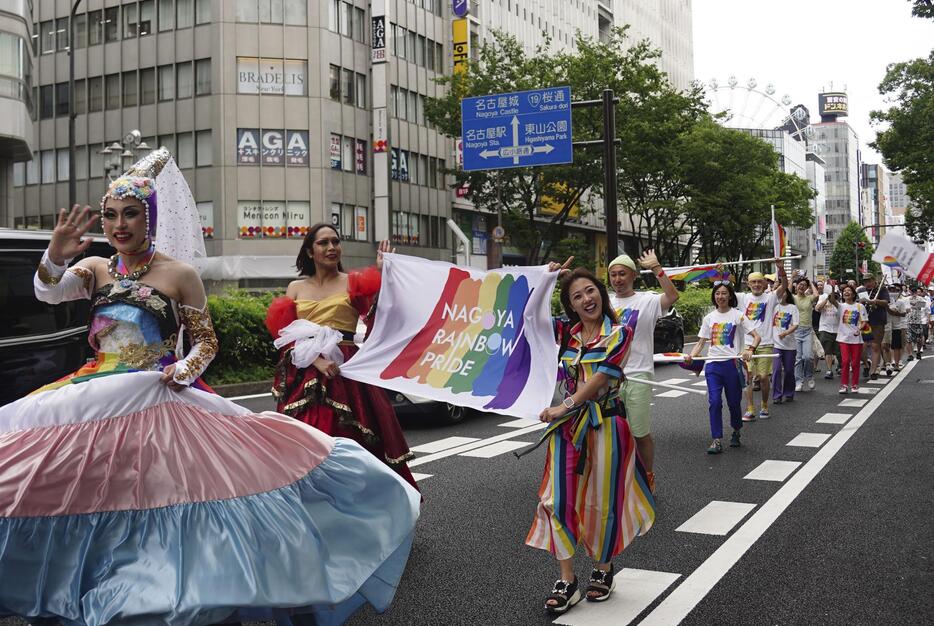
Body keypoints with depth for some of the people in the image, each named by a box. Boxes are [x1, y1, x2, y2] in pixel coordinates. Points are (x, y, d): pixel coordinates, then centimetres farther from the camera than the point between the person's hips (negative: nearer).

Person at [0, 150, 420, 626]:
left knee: (158, 494, -13)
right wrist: (55, 255, -27)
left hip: (157, 402, -4)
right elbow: (47, 292, -7)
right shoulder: (95, 268, 10)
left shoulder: (179, 274, -1)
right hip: (91, 400, 4)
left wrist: (183, 369, -16)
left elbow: (207, 341, 3)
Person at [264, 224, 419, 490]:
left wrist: (383, 273, -15)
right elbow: (287, 335, 4)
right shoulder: (296, 288, 13)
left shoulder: (352, 283, 8)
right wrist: (316, 360, -12)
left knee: (349, 437, -5)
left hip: (346, 371, -2)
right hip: (304, 375, 2)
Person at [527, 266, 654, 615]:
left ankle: (603, 571, 28)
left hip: (606, 424, -3)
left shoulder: (618, 334, -6)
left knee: (603, 500, 7)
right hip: (569, 425, 3)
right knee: (561, 500, -2)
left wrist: (564, 407, -15)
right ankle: (567, 582, 8)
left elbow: (599, 379, -15)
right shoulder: (565, 332, 6)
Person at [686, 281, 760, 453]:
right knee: (715, 402, -8)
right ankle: (717, 440, -5)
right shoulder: (709, 318, 11)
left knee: (734, 402, 6)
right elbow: (701, 342, 11)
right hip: (712, 365, 3)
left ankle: (736, 432, 32)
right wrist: (691, 356, -8)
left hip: (732, 363, -2)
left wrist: (750, 349, -25)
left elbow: (756, 336, -5)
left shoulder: (738, 315, 0)